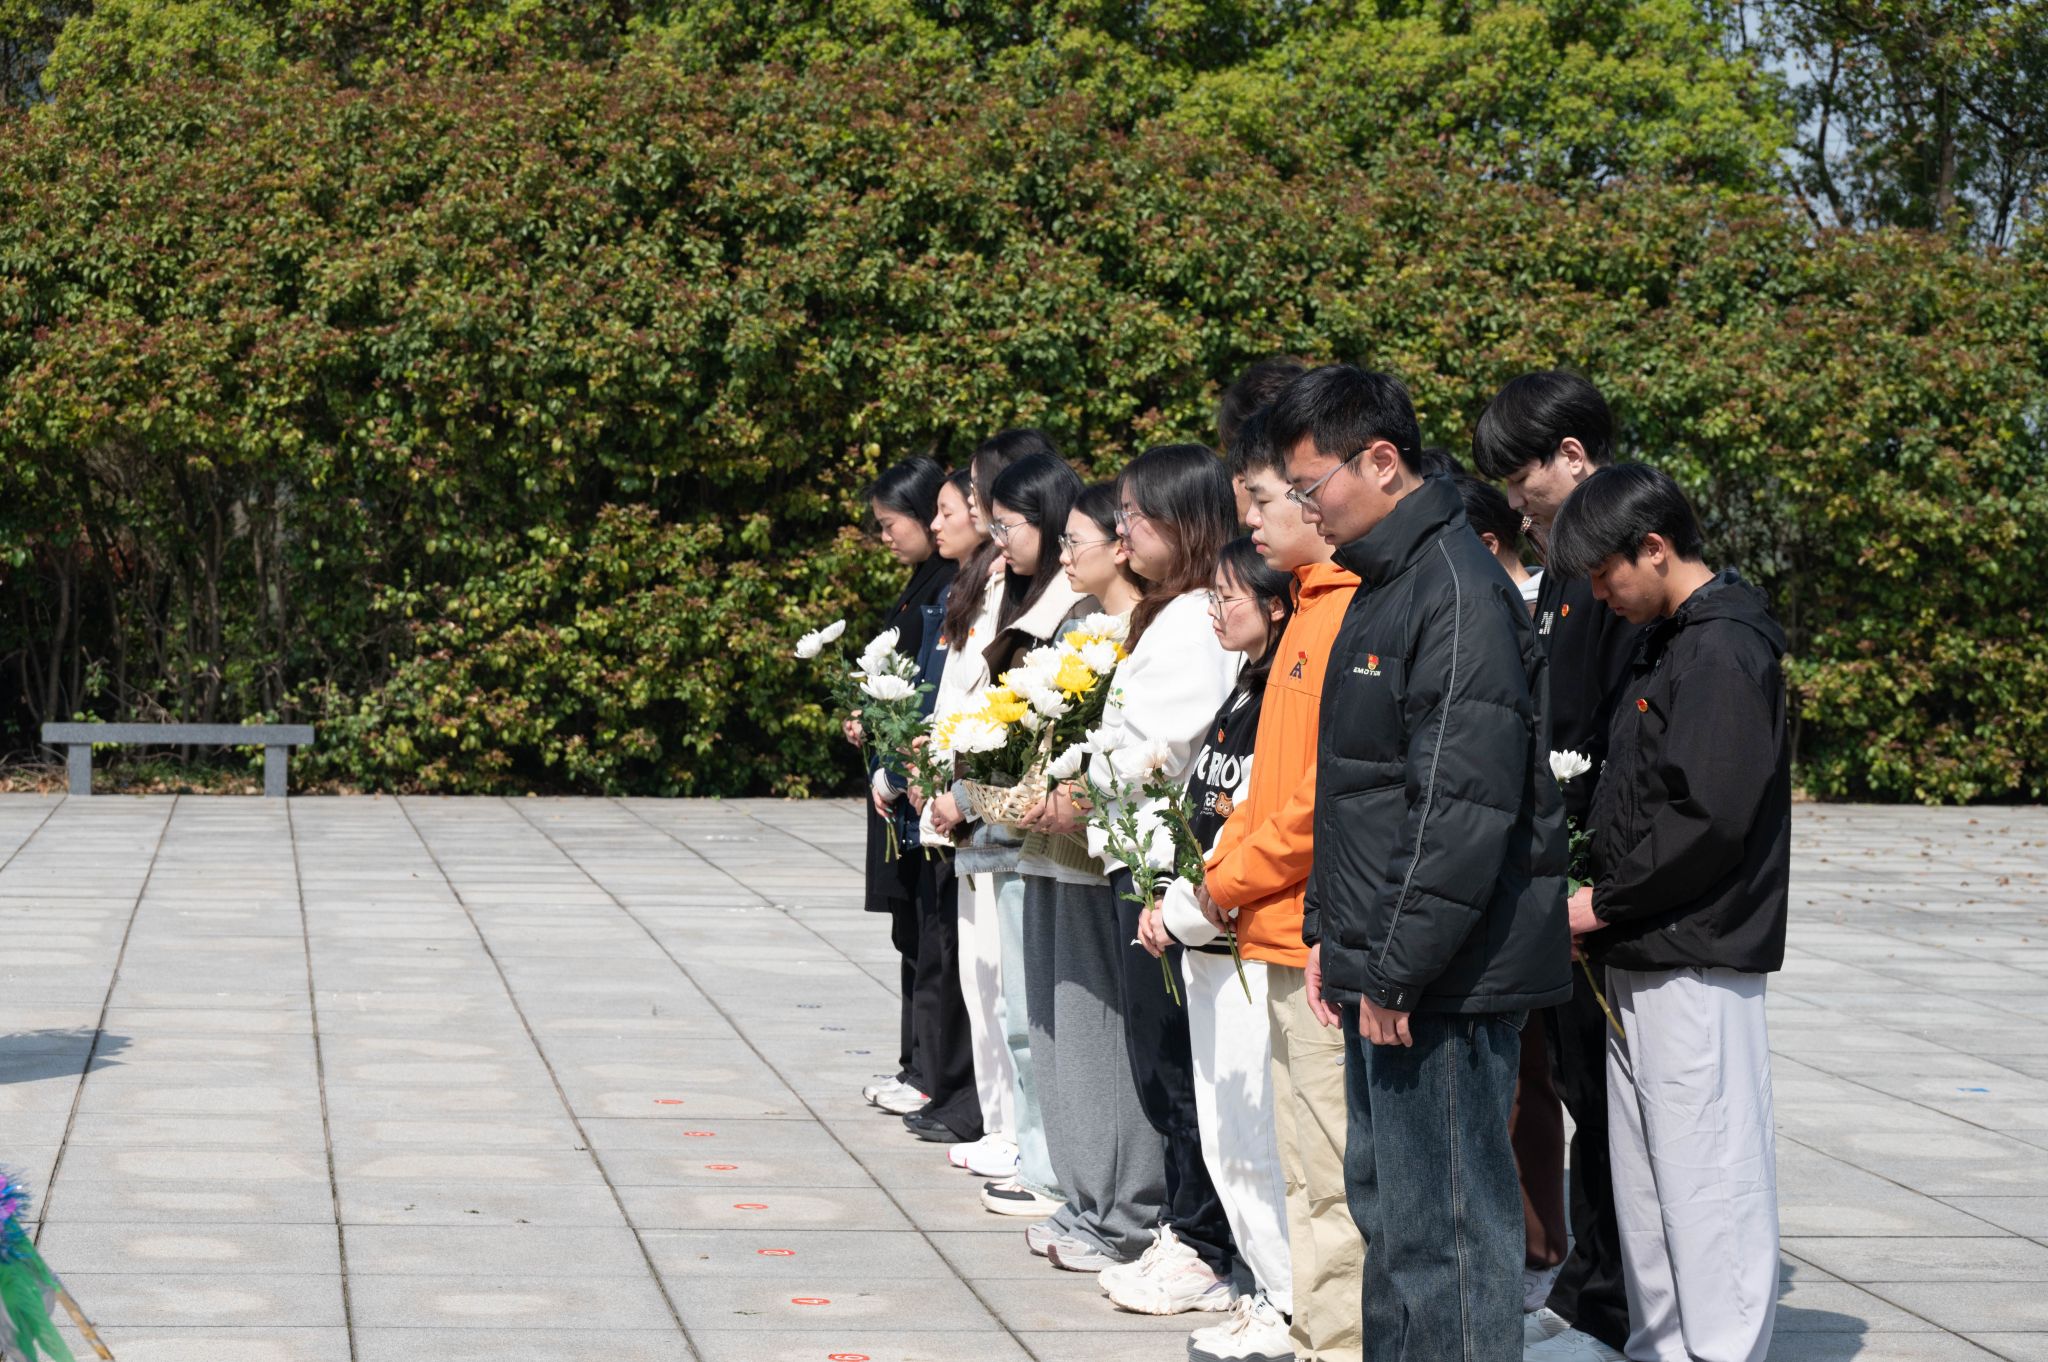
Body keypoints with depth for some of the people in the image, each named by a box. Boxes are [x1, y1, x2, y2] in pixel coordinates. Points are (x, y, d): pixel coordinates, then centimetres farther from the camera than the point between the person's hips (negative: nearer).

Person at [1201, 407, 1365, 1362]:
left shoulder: (1358, 613, -16)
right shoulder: (1313, 609, 16)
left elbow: (1335, 787, -20)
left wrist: (1238, 878, -10)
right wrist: (1225, 867, 8)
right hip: (1288, 926, 10)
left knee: (1335, 1171, -5)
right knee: (1306, 1164, 16)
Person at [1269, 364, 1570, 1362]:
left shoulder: (1458, 589, -17)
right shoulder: (1381, 583, 16)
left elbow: (1463, 806, -23)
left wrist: (1398, 970, -21)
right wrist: (1332, 932, 18)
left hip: (1443, 981, -10)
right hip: (1383, 968, 11)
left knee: (1442, 1224, -6)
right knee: (1386, 1201, 18)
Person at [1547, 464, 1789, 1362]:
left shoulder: (1724, 649, -15)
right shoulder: (1666, 641, 16)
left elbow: (1709, 817, -22)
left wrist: (1604, 904, -14)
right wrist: (1608, 902, 8)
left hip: (1698, 963, -10)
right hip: (1642, 954, 10)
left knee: (1707, 1171, -6)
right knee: (1645, 1178, 15)